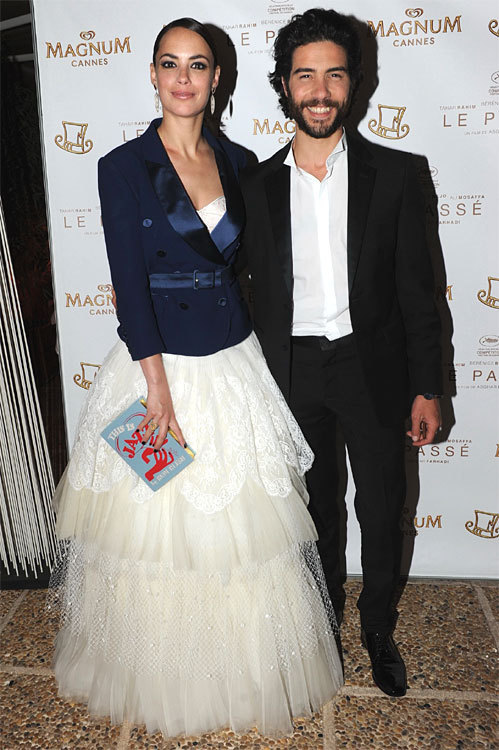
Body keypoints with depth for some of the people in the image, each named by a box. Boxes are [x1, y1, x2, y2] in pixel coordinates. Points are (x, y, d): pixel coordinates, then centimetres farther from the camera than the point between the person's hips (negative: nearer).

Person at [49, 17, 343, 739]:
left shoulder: (238, 161, 8)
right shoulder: (123, 166, -4)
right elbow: (130, 284, -10)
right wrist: (159, 388, -14)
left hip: (235, 366, 4)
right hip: (157, 363, -3)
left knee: (242, 528, 13)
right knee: (159, 530, 9)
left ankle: (246, 675, 39)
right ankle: (165, 683, 36)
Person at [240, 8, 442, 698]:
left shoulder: (393, 174, -3)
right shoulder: (259, 184, 1)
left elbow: (416, 290, -3)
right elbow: (260, 292, 5)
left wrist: (426, 388, -4)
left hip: (373, 366, -1)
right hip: (293, 370, 1)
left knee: (383, 510, 10)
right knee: (315, 504, 18)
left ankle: (378, 626, 37)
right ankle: (325, 610, 43)